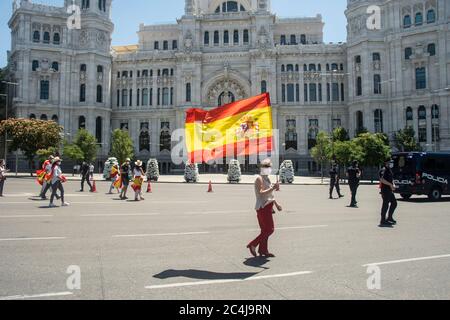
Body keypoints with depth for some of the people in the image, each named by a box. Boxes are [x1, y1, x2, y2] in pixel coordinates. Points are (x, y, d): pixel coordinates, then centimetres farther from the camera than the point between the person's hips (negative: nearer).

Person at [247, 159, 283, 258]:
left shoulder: (267, 179, 18)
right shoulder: (259, 179, -12)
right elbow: (261, 193, -25)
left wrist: (276, 204, 22)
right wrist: (273, 188, -32)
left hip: (267, 207, 10)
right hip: (263, 207, -10)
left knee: (265, 230, 12)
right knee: (269, 229, -10)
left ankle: (263, 250, 19)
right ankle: (253, 245, -1)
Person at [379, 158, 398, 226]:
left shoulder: (389, 170, 18)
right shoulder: (384, 170, -13)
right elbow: (382, 179, -28)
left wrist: (393, 184, 10)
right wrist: (390, 184, -25)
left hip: (390, 190, 10)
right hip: (385, 190, -10)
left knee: (394, 203, 14)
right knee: (385, 205, -7)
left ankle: (390, 218, 25)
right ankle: (383, 221, -1)